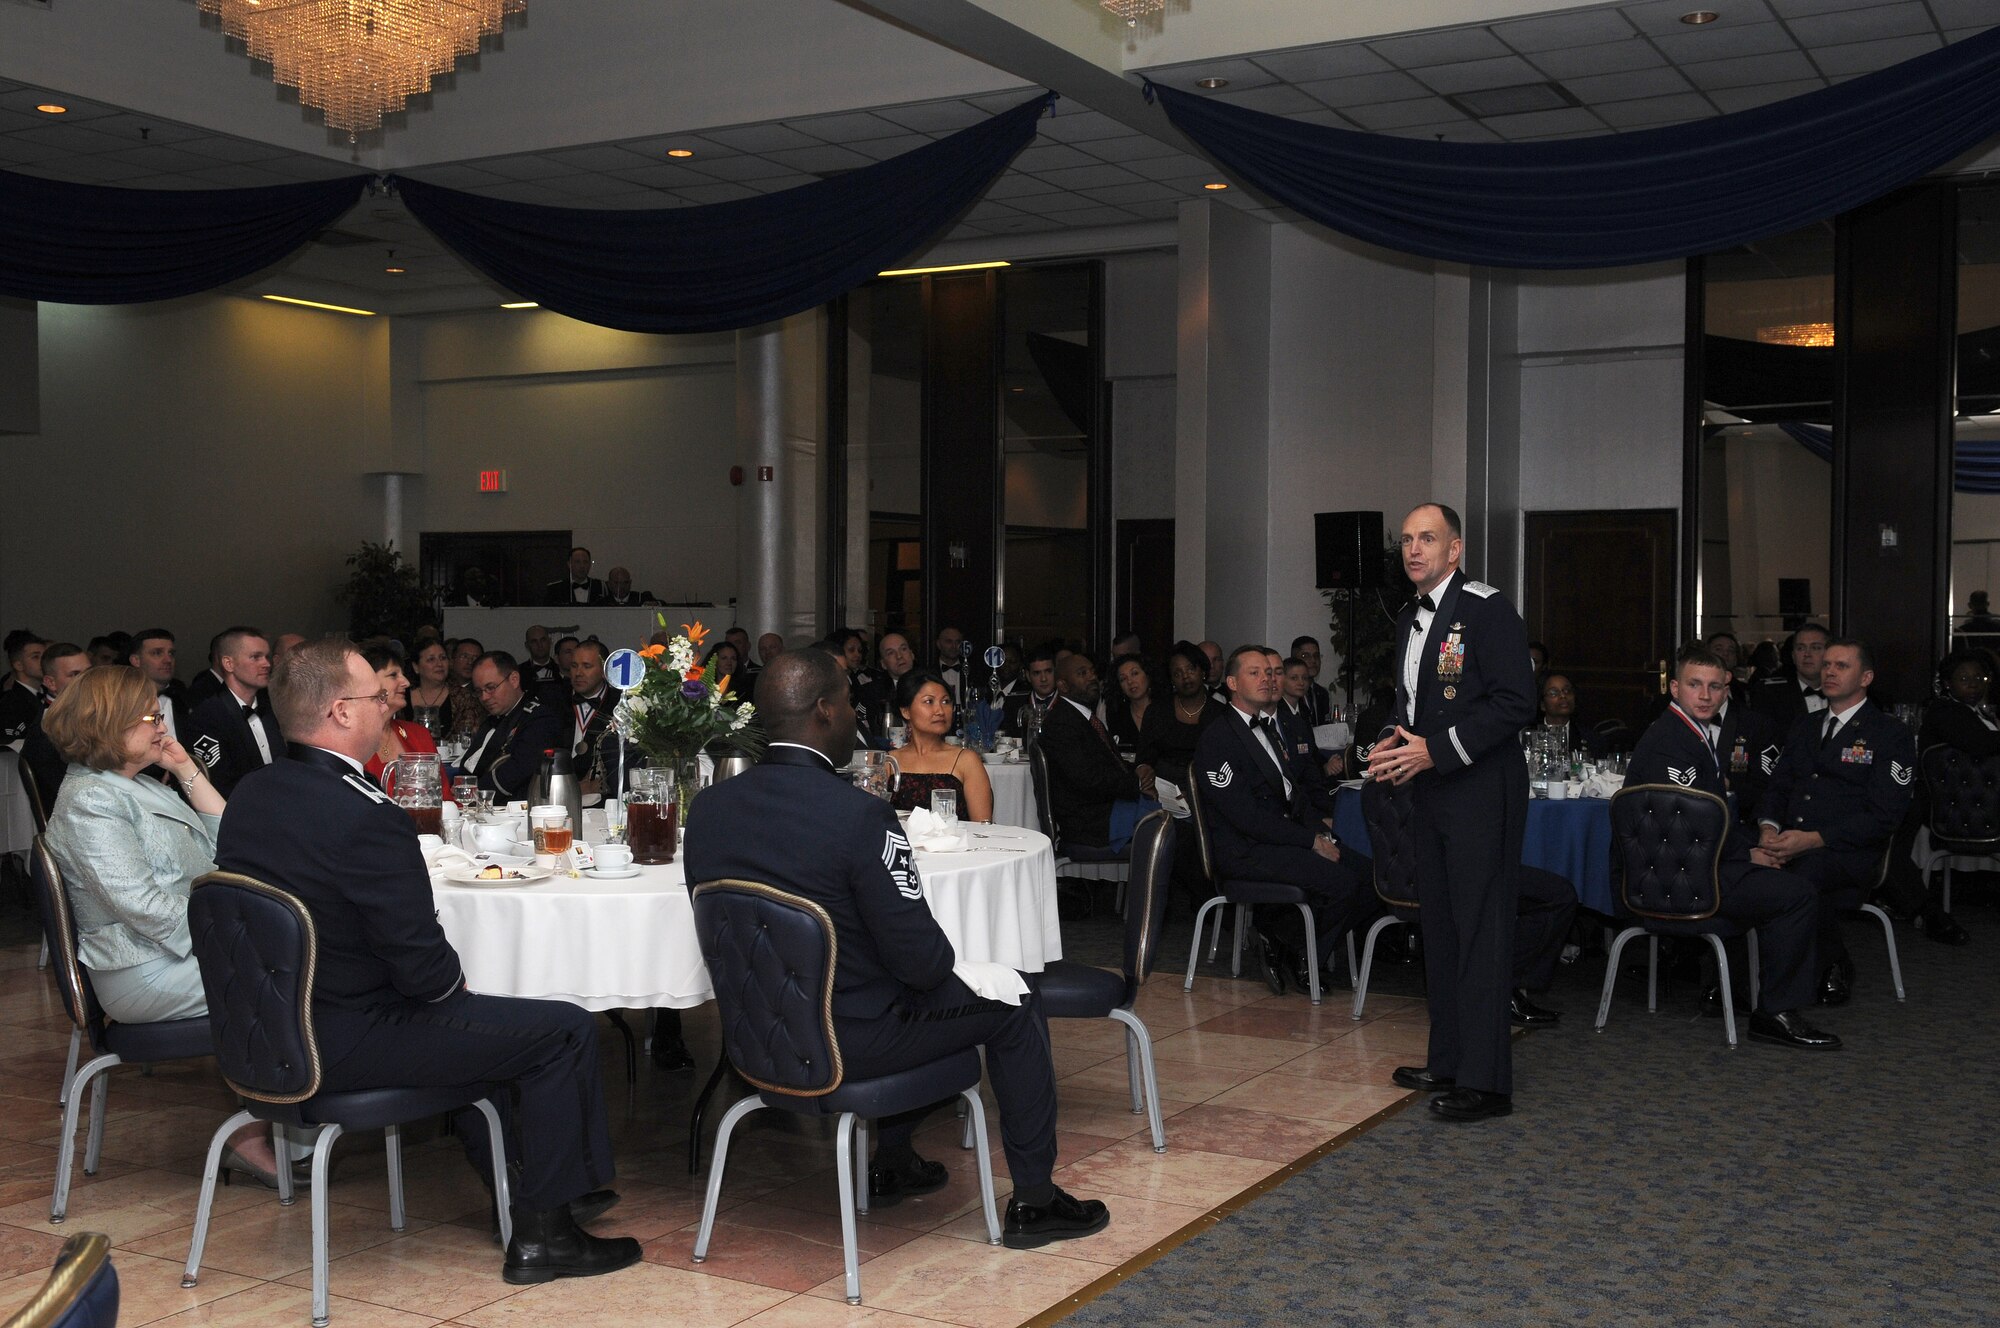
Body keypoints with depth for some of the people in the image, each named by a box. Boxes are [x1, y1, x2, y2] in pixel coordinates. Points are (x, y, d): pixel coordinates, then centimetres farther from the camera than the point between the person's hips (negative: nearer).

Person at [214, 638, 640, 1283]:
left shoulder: (249, 794, 1)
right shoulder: (369, 818, -26)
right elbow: (425, 967, -24)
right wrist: (454, 978, 0)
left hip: (274, 1029, 10)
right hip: (342, 1047, -10)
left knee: (475, 1011, 31)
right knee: (567, 1030, -2)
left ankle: (510, 1176, 41)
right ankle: (543, 1234, 8)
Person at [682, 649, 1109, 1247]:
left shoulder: (711, 805, -5)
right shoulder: (860, 816, -25)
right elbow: (922, 960, -21)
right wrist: (943, 956, 3)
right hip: (847, 1043, -7)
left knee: (903, 996, 34)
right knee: (1015, 1003, 13)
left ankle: (891, 1164, 43)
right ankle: (1033, 1200, 21)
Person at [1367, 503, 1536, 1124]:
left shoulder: (1487, 609, -11)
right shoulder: (1409, 619, 16)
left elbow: (1515, 703, -17)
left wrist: (1435, 750, -19)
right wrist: (1391, 747, 5)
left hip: (1480, 792, -9)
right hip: (1428, 792, 9)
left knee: (1480, 929, -7)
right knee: (1438, 926, 14)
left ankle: (1484, 1079, -2)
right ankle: (1448, 1059, 24)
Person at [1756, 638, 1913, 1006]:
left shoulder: (1890, 735, 4)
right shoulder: (1803, 729, 25)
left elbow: (1884, 815, -6)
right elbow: (1777, 788, 19)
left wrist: (1814, 839, -18)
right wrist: (1769, 829, -6)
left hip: (1848, 853, -5)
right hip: (1789, 844, 5)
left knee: (1810, 870, -39)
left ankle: (1834, 968, -13)